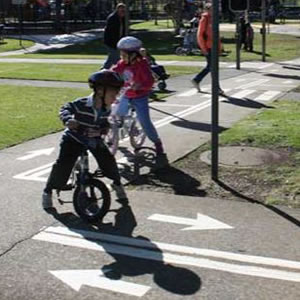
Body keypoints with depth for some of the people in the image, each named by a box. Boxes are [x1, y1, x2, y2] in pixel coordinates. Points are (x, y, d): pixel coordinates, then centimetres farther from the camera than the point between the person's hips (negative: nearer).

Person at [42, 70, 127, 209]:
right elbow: (65, 109, -22)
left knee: (108, 160, -5)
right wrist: (68, 119, -43)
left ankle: (117, 183, 24)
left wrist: (100, 130, -18)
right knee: (63, 164, -15)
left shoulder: (106, 109, -10)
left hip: (93, 138, 5)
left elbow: (105, 123, 4)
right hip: (74, 138, -4)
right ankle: (48, 191, 3)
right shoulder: (82, 104, -27)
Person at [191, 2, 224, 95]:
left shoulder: (212, 19, 13)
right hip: (207, 47, -8)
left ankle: (196, 80, 25)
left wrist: (219, 45, 14)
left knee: (209, 67, 12)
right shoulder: (204, 19, -10)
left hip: (213, 46, 8)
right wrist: (204, 49, -16)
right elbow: (200, 34, -14)